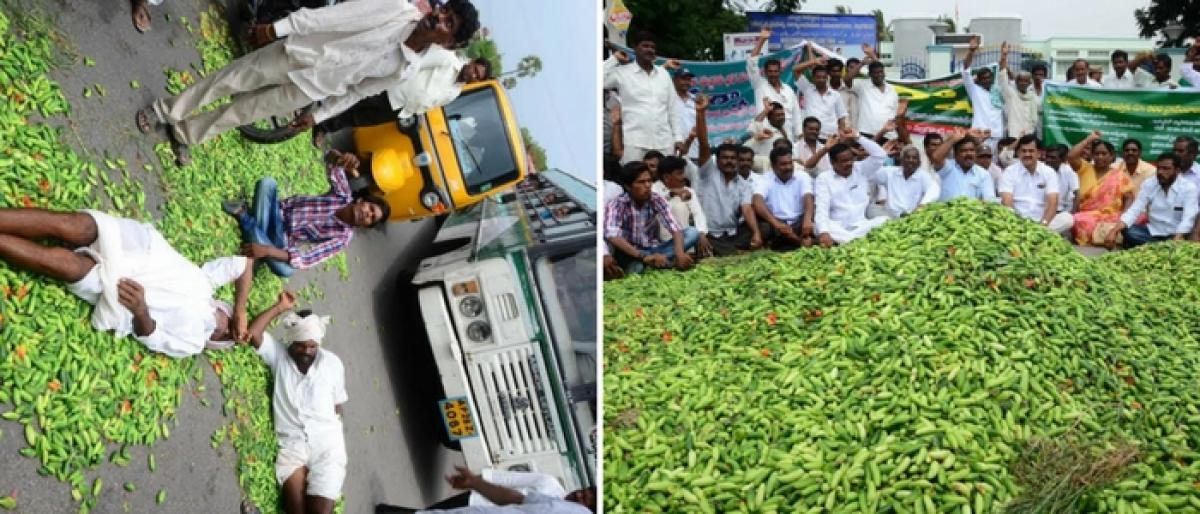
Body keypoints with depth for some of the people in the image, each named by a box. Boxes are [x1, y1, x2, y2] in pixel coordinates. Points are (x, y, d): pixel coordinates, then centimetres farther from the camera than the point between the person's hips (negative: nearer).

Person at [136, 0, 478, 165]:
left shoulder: (404, 71, -8)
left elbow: (356, 92, 2)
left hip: (308, 88, 1)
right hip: (296, 52, -1)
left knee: (243, 112, 11)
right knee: (229, 80, 8)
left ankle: (183, 135, 34)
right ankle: (163, 112, 28)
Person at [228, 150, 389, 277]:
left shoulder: (343, 237, -17)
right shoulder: (343, 195, -11)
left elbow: (308, 260, -24)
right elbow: (330, 157, -23)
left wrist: (267, 251, -36)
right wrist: (342, 159, -49)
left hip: (282, 240, -1)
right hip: (278, 210, 2)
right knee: (267, 182, -27)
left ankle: (245, 217, -18)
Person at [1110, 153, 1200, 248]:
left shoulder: (1189, 188, -7)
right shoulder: (1149, 185, 2)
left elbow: (1188, 218, -19)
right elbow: (1134, 211, -8)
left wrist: (1177, 240, -37)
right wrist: (1114, 232, -25)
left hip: (1175, 235, -4)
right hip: (1153, 232, 4)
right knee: (1127, 231, -26)